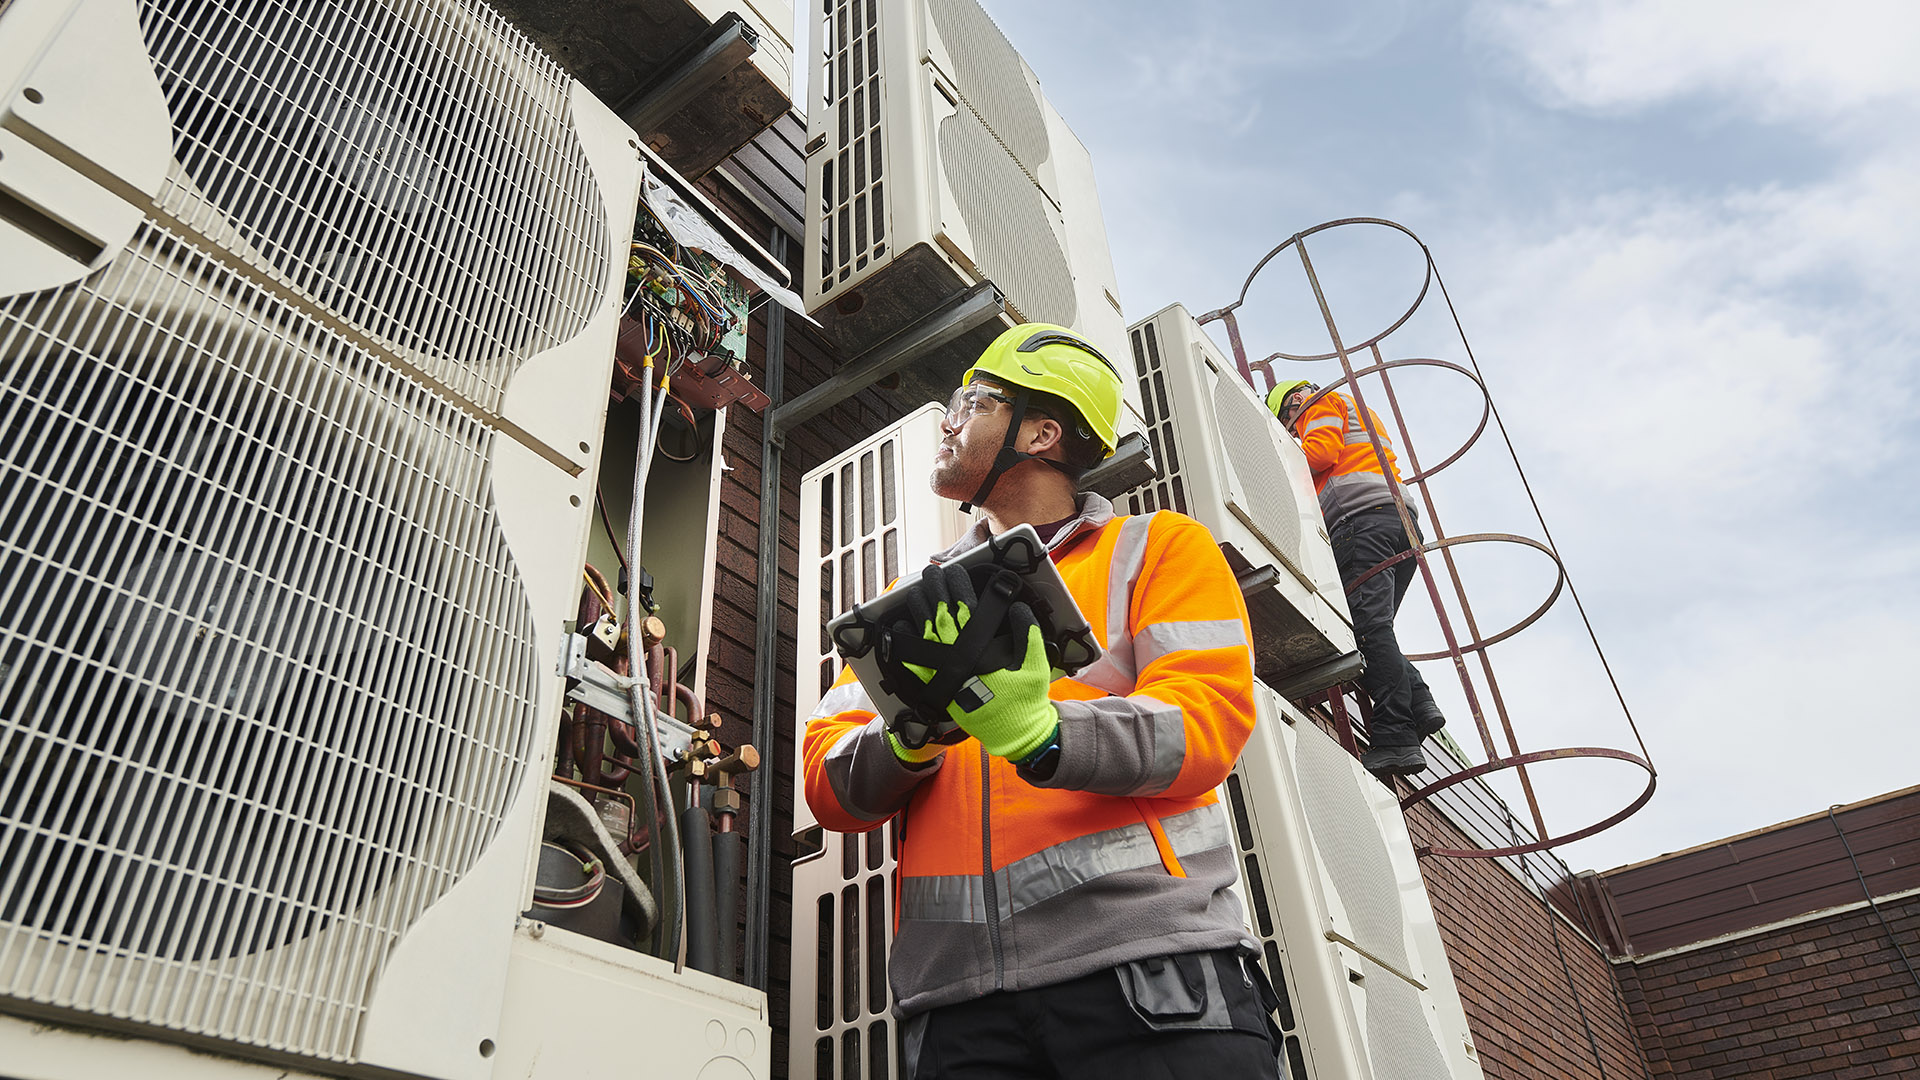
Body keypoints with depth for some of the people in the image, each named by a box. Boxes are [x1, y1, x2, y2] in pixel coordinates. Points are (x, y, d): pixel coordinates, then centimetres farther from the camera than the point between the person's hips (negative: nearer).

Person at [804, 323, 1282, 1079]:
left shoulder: (1159, 549, 8)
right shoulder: (920, 603, 18)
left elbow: (1206, 720, -8)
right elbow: (830, 782, 8)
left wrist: (1038, 732, -26)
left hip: (1148, 968, -2)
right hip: (960, 993, 3)